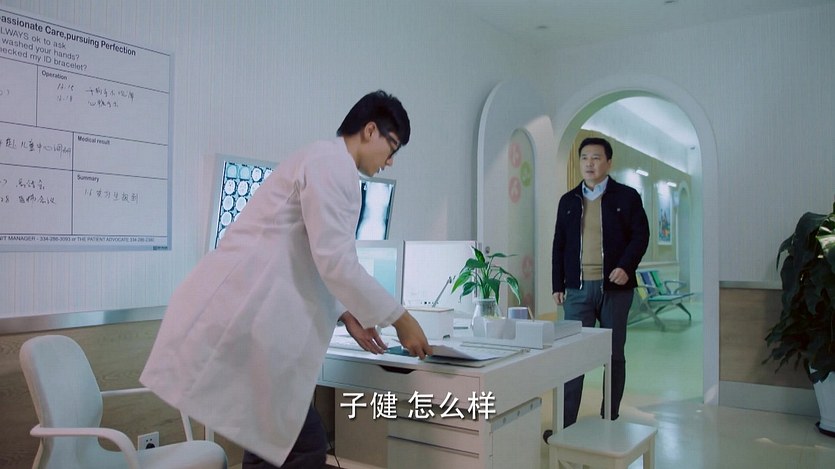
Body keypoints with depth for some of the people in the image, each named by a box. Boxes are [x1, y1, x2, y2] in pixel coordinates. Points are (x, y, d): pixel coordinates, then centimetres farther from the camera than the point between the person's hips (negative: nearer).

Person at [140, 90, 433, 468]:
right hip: (240, 317, -10)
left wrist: (345, 315, 19)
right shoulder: (332, 163, -9)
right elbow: (335, 263, -17)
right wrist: (399, 318, -7)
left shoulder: (326, 164, 23)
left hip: (244, 312, 10)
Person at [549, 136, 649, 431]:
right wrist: (557, 284, 7)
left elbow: (641, 235, -1)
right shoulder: (568, 201, 12)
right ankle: (565, 424, 3)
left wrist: (626, 266, -17)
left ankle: (610, 420, 21)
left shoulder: (627, 196, 3)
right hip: (577, 288, 2)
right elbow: (559, 245, 12)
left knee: (614, 355, 7)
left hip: (614, 287, -2)